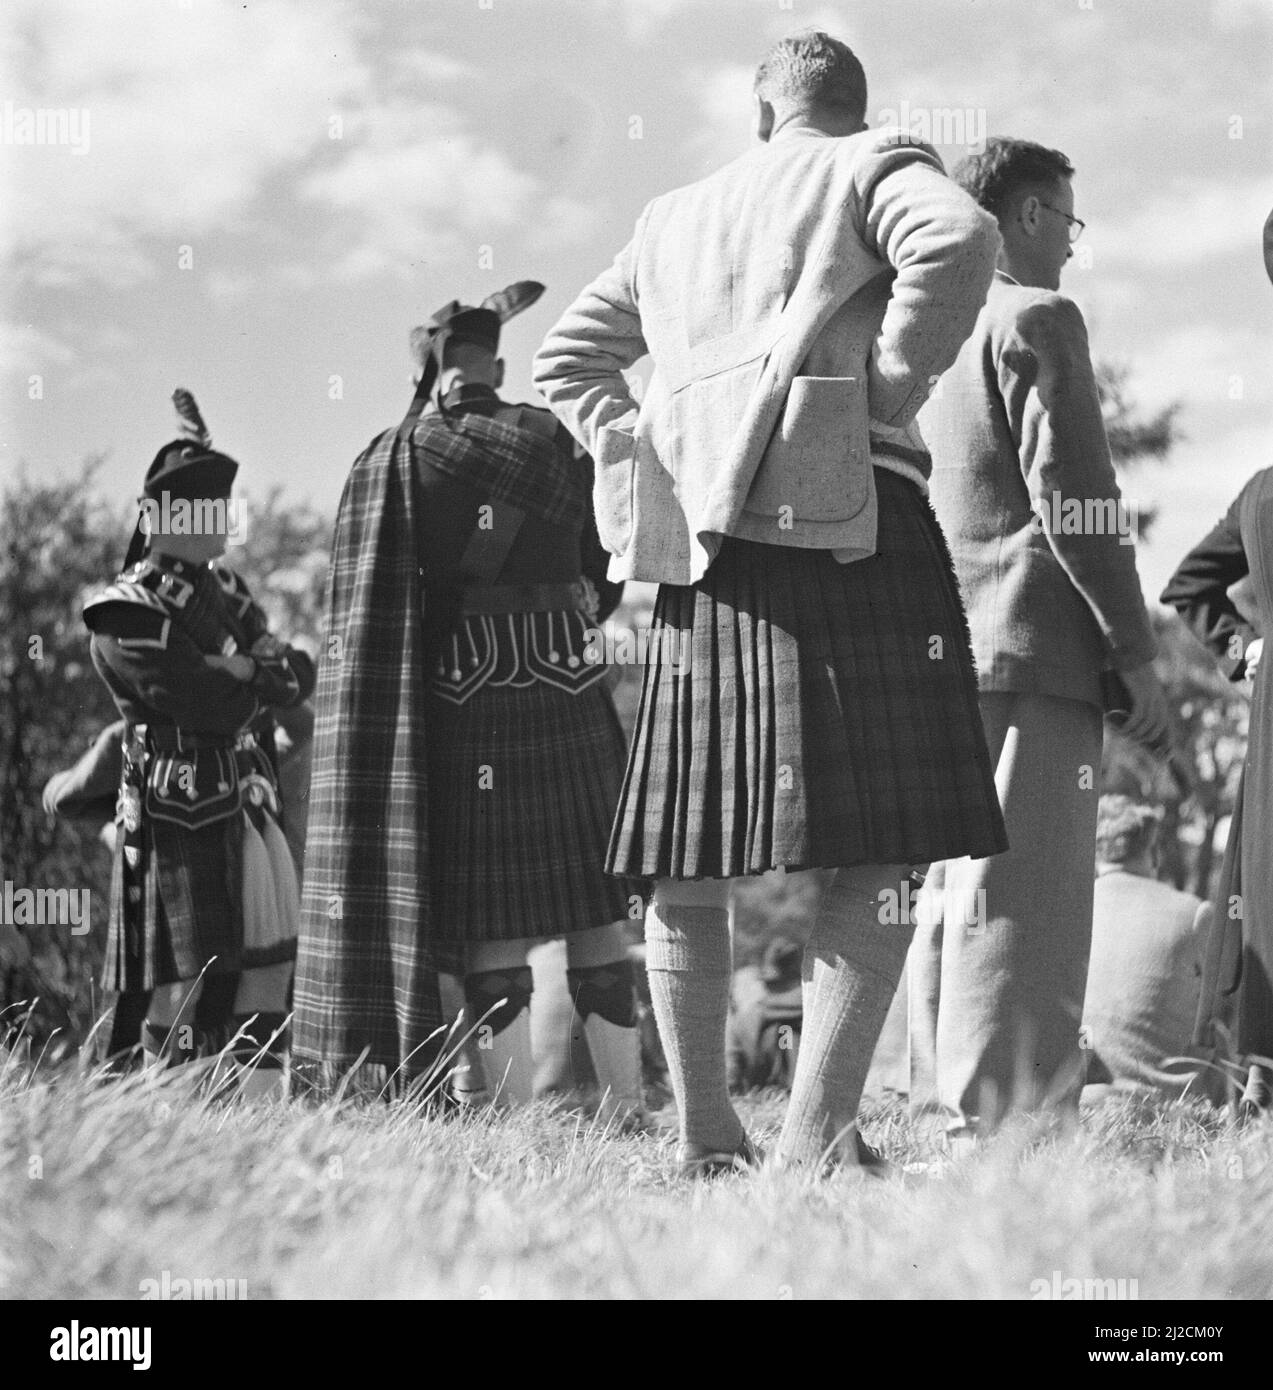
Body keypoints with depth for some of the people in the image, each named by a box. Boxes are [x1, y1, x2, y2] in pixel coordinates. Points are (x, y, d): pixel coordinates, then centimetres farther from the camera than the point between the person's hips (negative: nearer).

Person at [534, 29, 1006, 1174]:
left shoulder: (671, 219, 25)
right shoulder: (876, 166, 8)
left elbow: (566, 359, 31)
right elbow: (958, 239, -14)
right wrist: (893, 387, -7)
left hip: (705, 550, 6)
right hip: (848, 528, -5)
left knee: (687, 864, 7)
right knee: (888, 849, -6)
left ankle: (707, 1141, 11)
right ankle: (817, 1137, -16)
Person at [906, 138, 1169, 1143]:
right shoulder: (1037, 320, -5)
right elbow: (1072, 495, -13)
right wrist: (1135, 652, -11)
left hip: (944, 648, 9)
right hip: (1033, 646, -9)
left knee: (960, 890, 11)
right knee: (1027, 895, -11)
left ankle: (949, 1106, 14)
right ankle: (1009, 1125, -14)